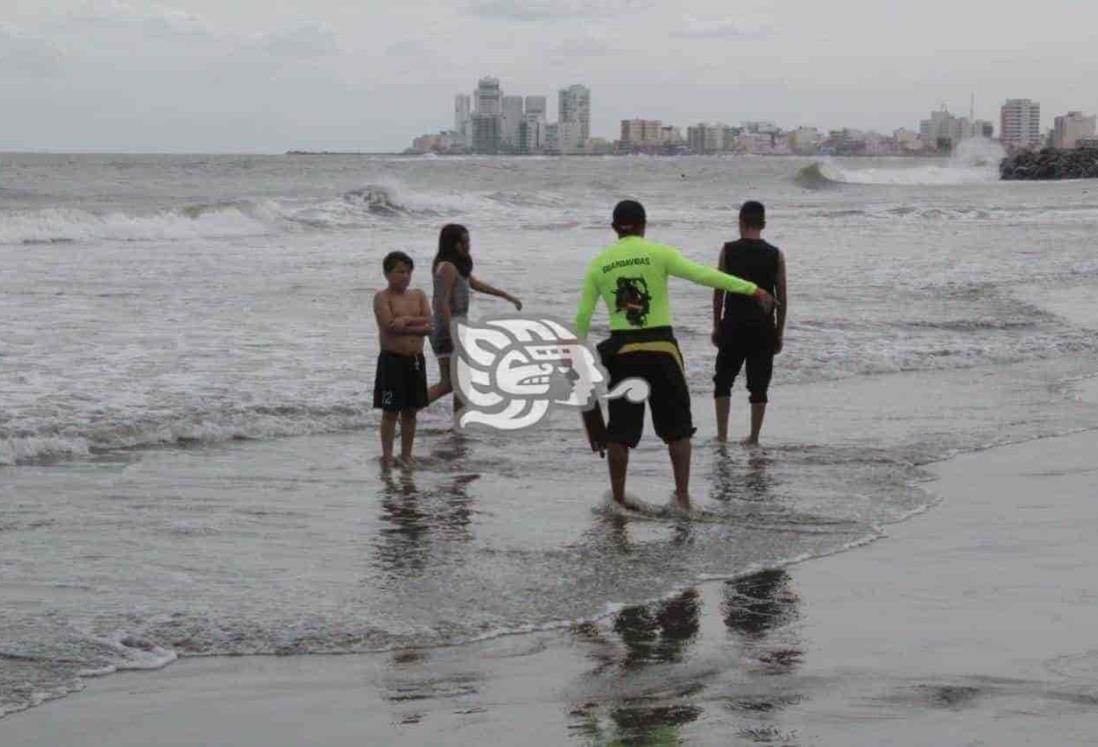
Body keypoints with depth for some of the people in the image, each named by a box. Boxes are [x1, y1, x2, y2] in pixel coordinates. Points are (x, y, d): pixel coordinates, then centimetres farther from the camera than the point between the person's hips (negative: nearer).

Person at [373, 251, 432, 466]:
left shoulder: (418, 296, 9)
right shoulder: (382, 297, -5)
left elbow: (429, 325, -4)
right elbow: (389, 325, -21)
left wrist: (406, 321, -16)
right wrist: (416, 325, -14)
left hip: (416, 360, 5)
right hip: (392, 360, -5)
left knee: (410, 411, 10)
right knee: (390, 411, -2)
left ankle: (406, 455, 18)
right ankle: (387, 456, 3)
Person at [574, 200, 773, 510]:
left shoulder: (599, 263, 5)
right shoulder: (658, 253, -3)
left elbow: (582, 316, 6)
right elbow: (703, 275, -11)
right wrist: (752, 289, -9)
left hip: (621, 350, 2)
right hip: (660, 348, -2)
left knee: (620, 431, 8)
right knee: (677, 427, 10)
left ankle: (618, 500, 12)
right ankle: (682, 496, 5)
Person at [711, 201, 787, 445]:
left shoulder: (728, 251, -3)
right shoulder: (776, 255, 0)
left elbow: (718, 291, -1)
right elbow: (782, 298, 2)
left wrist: (716, 326, 8)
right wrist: (779, 333, 10)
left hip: (733, 325, -1)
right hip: (764, 327, 1)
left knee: (723, 380, 11)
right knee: (759, 385, 7)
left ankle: (722, 434, 5)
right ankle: (753, 438, 8)